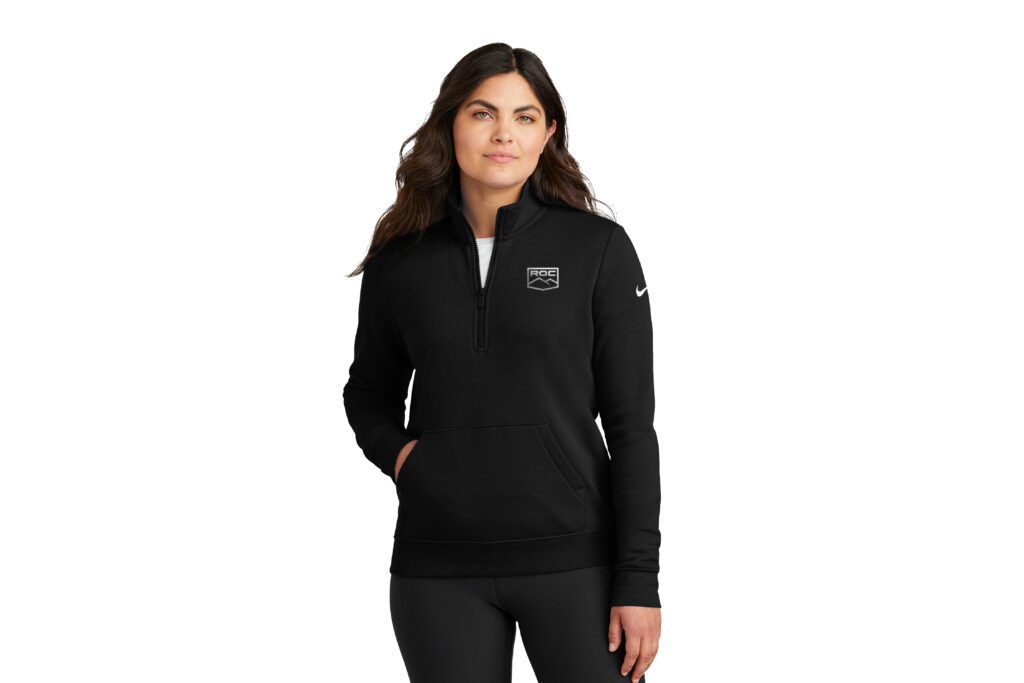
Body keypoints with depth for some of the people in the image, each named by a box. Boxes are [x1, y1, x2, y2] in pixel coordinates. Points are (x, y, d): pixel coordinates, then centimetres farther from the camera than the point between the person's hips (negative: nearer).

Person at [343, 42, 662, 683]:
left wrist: (639, 581, -8)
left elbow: (631, 422, -3)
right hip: (439, 566, 2)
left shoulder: (600, 248, -2)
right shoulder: (400, 259, 4)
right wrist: (393, 450, -1)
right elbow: (370, 388, 21)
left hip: (573, 556, -2)